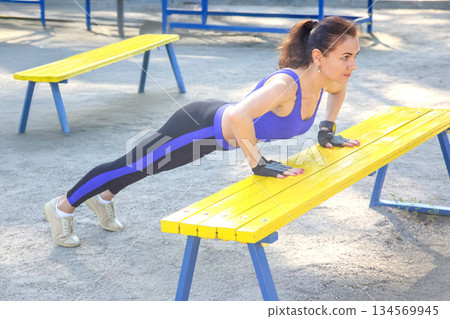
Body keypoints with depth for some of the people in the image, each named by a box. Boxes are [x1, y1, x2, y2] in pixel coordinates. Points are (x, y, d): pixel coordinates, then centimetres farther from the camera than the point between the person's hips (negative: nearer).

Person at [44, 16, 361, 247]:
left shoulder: (325, 78, -14)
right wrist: (259, 164, -42)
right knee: (132, 166, 12)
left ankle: (104, 197, 55)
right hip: (200, 126, -8)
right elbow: (238, 115, -54)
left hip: (216, 126, 8)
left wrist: (327, 131, 4)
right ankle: (62, 207, 32)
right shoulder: (286, 84, -40)